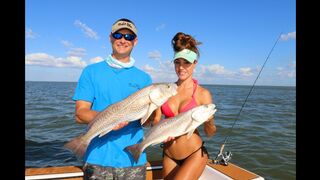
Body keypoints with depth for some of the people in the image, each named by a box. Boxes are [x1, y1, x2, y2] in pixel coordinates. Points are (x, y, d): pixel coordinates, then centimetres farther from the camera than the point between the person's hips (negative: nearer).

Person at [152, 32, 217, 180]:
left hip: (194, 155, -4)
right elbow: (156, 121, 2)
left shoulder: (203, 94, -9)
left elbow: (210, 133, -5)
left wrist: (209, 121, -26)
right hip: (168, 155, 4)